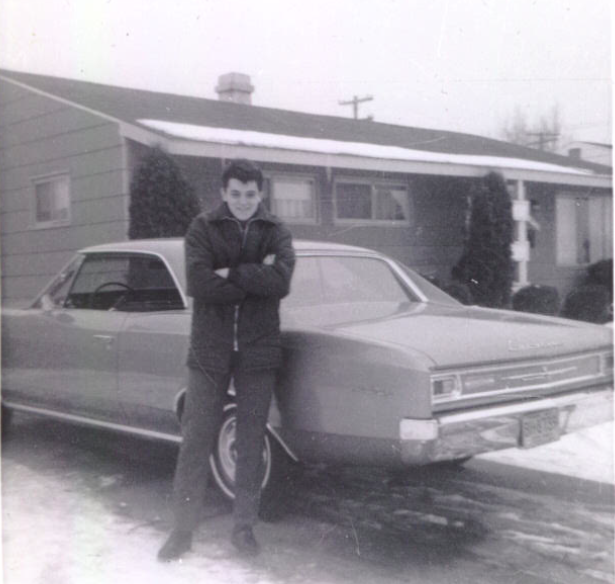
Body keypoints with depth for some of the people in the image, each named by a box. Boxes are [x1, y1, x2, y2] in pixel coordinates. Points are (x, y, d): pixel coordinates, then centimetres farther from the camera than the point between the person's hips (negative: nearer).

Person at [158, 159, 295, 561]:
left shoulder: (276, 232, 4)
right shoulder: (203, 229, 1)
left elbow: (281, 282, -14)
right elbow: (198, 284, -15)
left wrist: (230, 274, -15)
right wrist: (255, 277, -13)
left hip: (259, 351, 1)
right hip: (210, 350, -1)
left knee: (252, 444, 7)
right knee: (196, 441, 1)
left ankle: (245, 527, 20)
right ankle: (183, 530, 12)